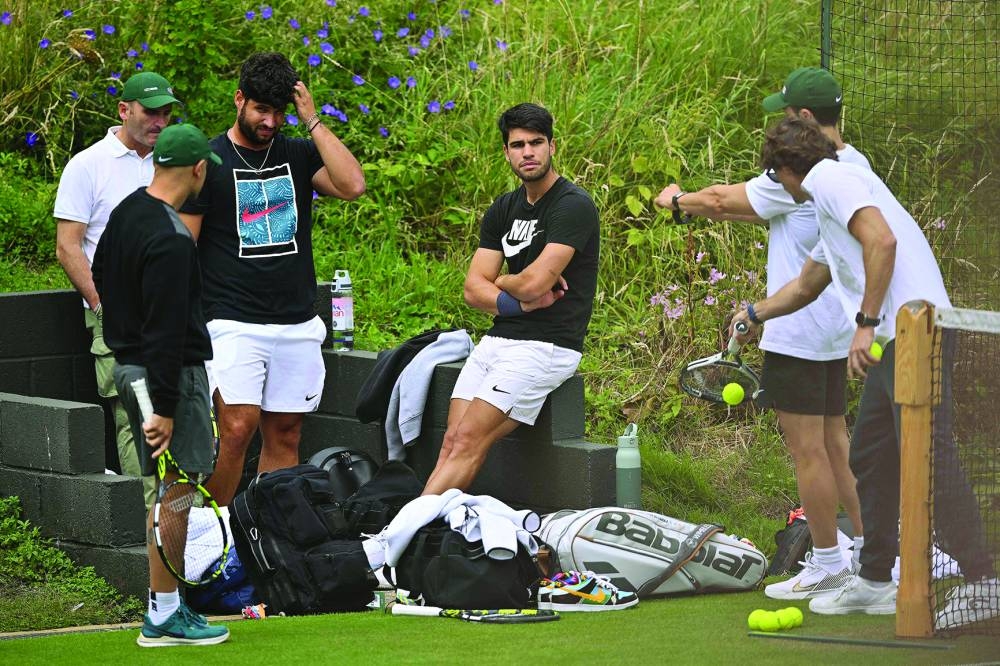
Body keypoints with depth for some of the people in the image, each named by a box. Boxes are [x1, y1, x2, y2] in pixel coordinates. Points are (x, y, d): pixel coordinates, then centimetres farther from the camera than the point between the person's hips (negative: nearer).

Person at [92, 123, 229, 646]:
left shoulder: (127, 211, 8)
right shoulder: (170, 240, -22)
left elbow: (100, 276, 23)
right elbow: (166, 329, -23)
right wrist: (164, 408, -21)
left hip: (129, 363, 10)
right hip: (172, 371, -10)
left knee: (166, 487, 15)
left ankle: (165, 605, 19)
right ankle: (164, 618, -4)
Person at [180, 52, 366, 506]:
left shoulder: (299, 156, 11)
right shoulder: (208, 161, 1)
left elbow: (352, 186, -8)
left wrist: (312, 121, -7)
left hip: (298, 325, 4)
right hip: (235, 326, -4)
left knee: (285, 435, 6)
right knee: (237, 427, -17)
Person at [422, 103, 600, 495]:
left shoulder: (573, 206, -10)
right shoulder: (504, 209, 15)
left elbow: (534, 283, -19)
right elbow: (474, 288, 8)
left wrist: (503, 282, 4)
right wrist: (521, 301, -11)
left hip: (547, 345, -8)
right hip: (498, 340, 8)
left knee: (469, 442, -17)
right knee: (452, 443, -8)